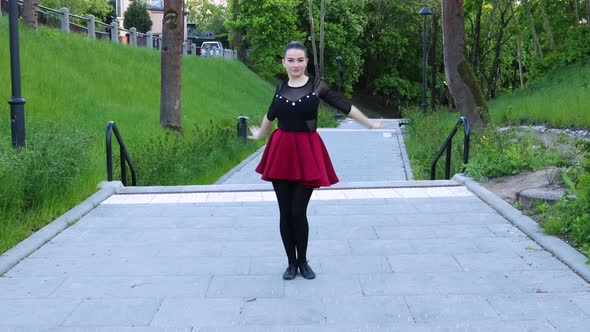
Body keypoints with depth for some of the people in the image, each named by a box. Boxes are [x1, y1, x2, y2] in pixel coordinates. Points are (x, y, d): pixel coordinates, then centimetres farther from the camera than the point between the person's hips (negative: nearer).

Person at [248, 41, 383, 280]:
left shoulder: (316, 86, -3)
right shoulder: (281, 88, 6)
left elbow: (345, 106, 4)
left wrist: (370, 124, 10)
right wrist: (260, 134, 41)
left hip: (307, 152, -3)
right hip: (281, 151, 3)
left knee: (298, 212, -3)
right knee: (285, 213, 6)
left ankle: (303, 261, 18)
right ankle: (291, 263, 21)